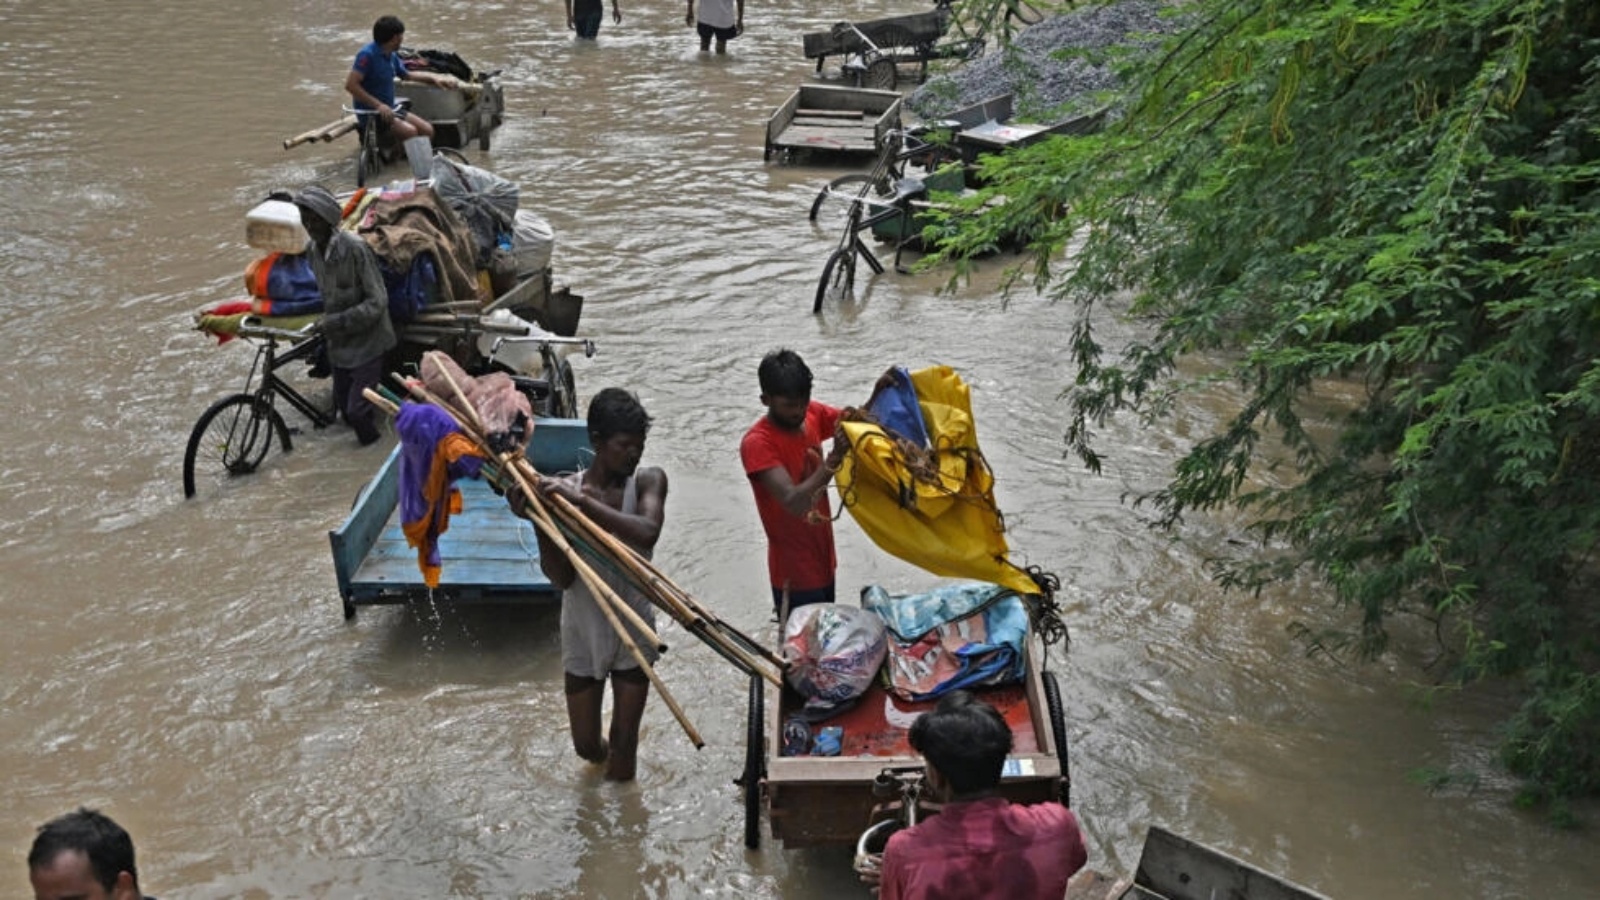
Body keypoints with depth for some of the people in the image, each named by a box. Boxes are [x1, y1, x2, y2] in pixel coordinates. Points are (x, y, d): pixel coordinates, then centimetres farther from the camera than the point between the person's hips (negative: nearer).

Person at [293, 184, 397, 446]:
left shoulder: (355, 248, -24)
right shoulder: (312, 249, -1)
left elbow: (377, 302, -23)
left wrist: (336, 322, -25)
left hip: (366, 341, -7)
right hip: (338, 343, 7)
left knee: (357, 410, -9)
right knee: (343, 406, 15)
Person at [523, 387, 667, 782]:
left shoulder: (649, 481, -14)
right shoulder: (563, 490, -14)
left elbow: (648, 532, -37)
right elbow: (561, 578, -18)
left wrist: (583, 501, -40)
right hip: (583, 633, 1)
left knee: (624, 741, 7)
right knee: (586, 744, 18)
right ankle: (603, 757, 53)